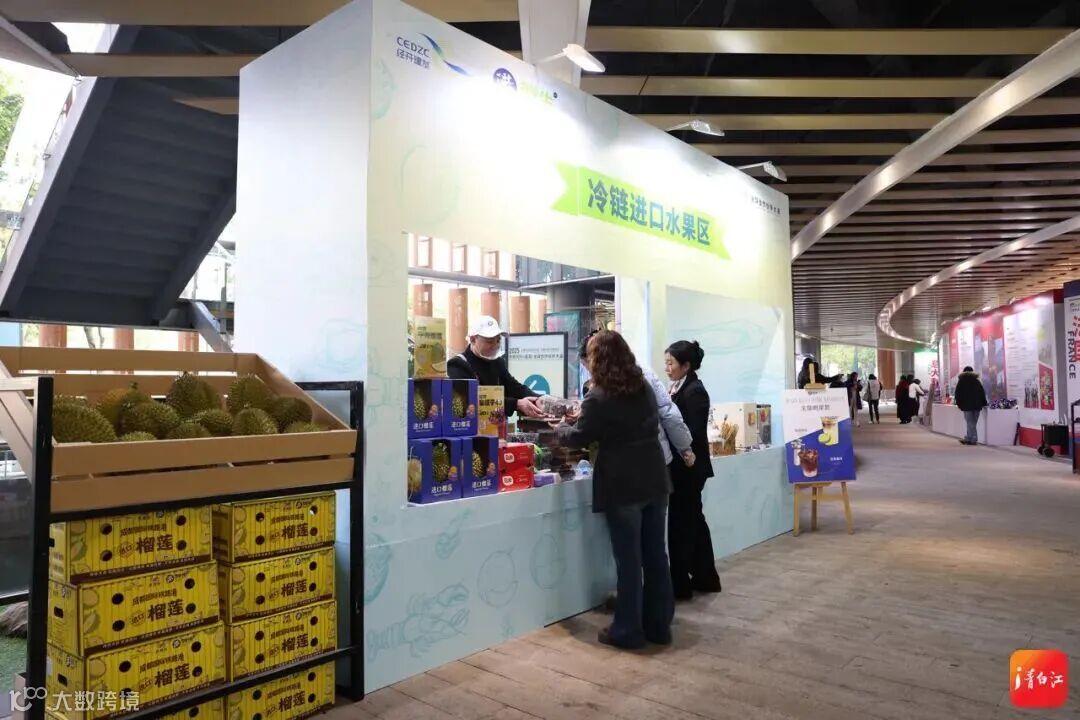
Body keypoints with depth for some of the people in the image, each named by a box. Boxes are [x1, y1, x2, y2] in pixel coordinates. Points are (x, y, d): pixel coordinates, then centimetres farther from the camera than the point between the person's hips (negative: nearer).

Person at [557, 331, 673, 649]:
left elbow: (579, 437, -2)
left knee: (628, 559, 2)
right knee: (655, 554, 12)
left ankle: (628, 631, 13)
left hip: (623, 485, -6)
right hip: (654, 479, 6)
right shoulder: (644, 387, 9)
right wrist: (585, 416, 27)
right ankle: (659, 625, 22)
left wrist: (561, 427, 19)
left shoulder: (599, 397, -12)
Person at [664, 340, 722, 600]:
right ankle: (705, 578, 29)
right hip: (685, 466, 9)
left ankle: (680, 585, 10)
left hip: (688, 467, -9)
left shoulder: (695, 391, -15)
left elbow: (693, 433, -22)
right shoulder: (679, 389, 11)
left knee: (680, 524, -1)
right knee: (693, 521, 17)